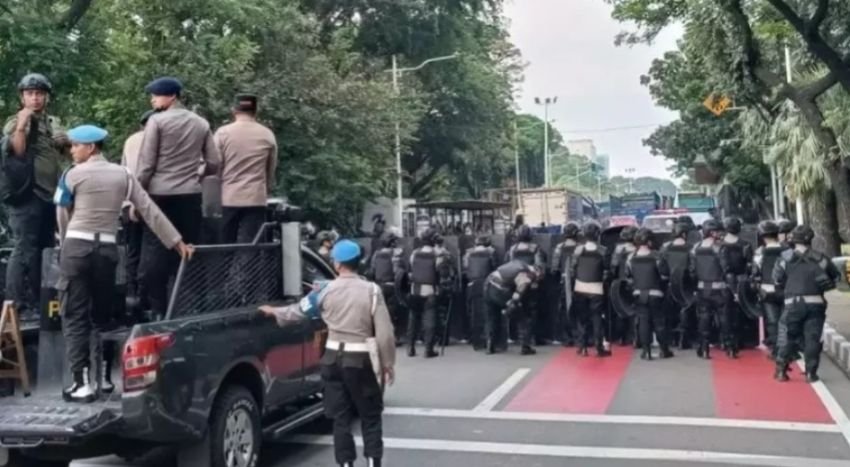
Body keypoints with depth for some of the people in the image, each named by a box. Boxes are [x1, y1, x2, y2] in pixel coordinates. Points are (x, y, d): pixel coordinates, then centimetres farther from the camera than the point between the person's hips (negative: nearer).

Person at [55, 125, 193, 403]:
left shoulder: (73, 175, -2)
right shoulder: (122, 175, 7)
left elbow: (63, 215, 7)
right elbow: (150, 210, 6)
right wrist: (177, 242, 7)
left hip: (76, 246, -4)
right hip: (107, 249, 4)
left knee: (75, 316, 0)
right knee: (102, 314, 15)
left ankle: (82, 383, -4)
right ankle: (104, 377, 18)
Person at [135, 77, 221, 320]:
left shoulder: (157, 121, -4)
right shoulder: (201, 124, 8)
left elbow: (146, 163, -7)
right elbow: (214, 163, 7)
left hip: (161, 195, -4)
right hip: (190, 196, 4)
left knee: (155, 254, 2)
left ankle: (159, 311, 1)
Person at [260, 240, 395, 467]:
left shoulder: (325, 290, -3)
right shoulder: (371, 290, -9)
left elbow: (299, 311, 12)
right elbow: (384, 332, -10)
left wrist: (274, 312, 31)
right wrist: (388, 364, 1)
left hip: (333, 358, 2)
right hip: (361, 360, -2)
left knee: (341, 417, 11)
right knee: (370, 416, 10)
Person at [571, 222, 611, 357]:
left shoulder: (579, 250, -4)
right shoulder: (603, 251, -7)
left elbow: (572, 269, -2)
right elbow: (607, 271, -5)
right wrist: (603, 279, 10)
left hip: (580, 289, 2)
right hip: (596, 289, -1)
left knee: (582, 318, 10)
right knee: (597, 318, 5)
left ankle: (582, 347, 11)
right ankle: (599, 348, 7)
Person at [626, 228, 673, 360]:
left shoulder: (631, 257, -2)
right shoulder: (656, 256, -12)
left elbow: (628, 276, 4)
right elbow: (665, 275, -9)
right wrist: (662, 286, 11)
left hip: (639, 294, 3)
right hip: (655, 293, -3)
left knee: (643, 321, 7)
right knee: (659, 321, 8)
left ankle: (646, 351, 4)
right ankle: (664, 350, 17)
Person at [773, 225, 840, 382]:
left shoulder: (786, 258, -2)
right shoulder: (820, 258, 4)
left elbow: (777, 280, -3)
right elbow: (836, 276, 10)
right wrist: (823, 287, 18)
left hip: (793, 303, -1)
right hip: (816, 303, 1)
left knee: (788, 337, 8)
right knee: (812, 338, 4)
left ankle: (781, 371, 9)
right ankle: (811, 372, 3)